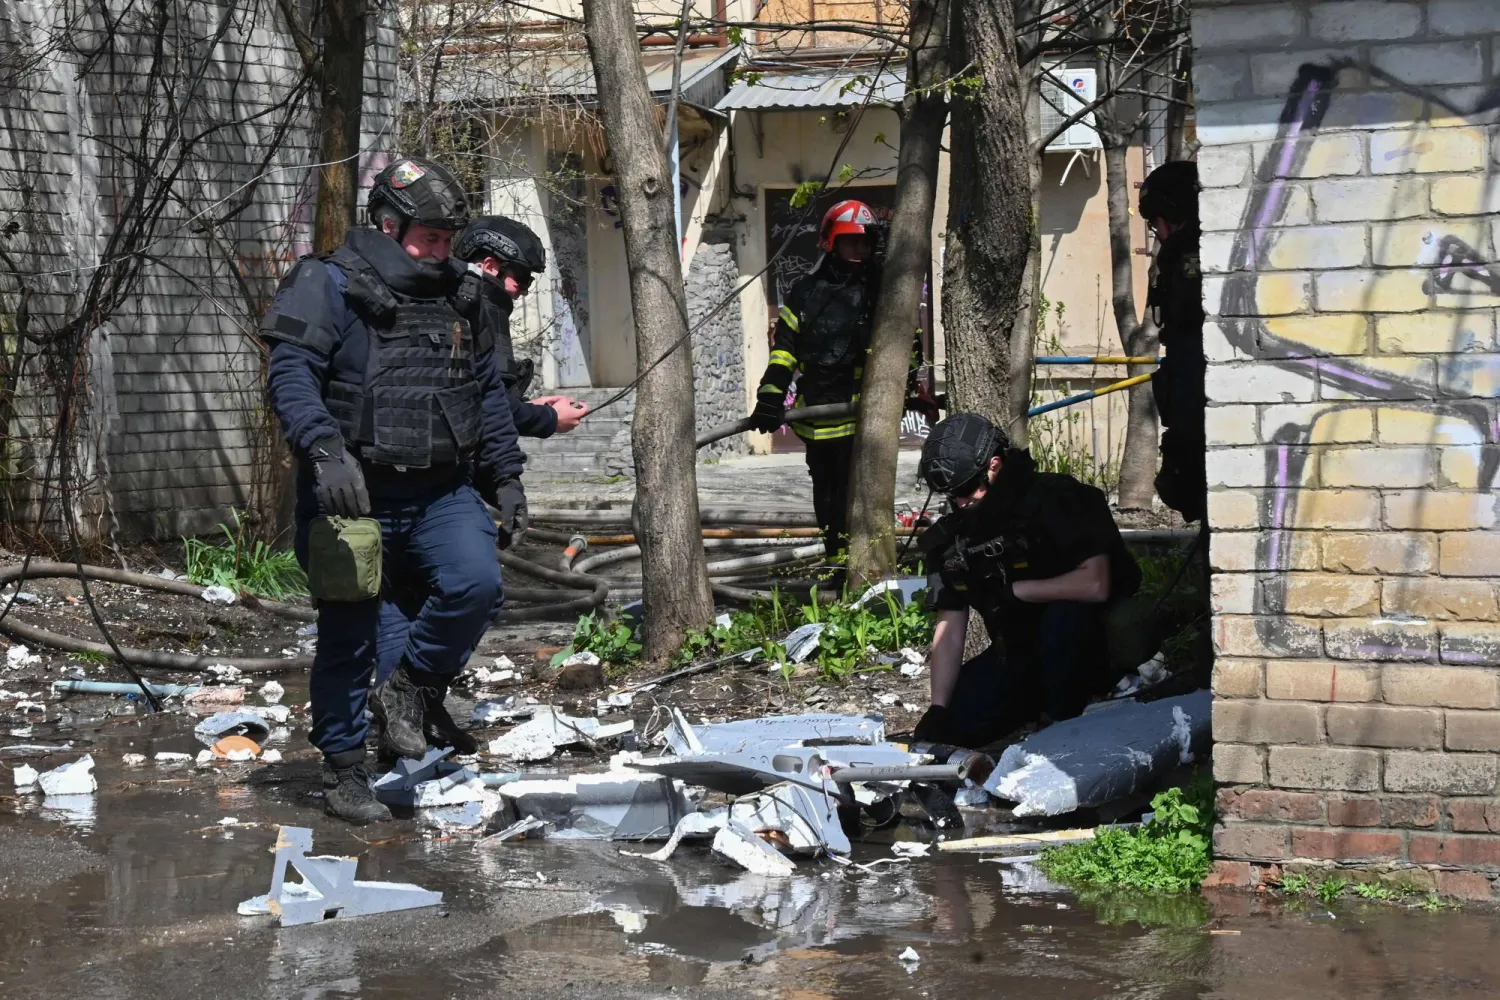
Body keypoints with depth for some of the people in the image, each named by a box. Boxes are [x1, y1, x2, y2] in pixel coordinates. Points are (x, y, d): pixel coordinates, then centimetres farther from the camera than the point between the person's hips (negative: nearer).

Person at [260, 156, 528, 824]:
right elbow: (291, 374, -17)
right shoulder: (329, 286, -6)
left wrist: (505, 477, 17)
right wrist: (325, 450, -32)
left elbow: (489, 394, 22)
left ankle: (409, 691, 2)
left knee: (476, 583, -21)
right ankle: (342, 768, 16)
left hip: (441, 493, 4)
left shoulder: (460, 297, 14)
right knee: (350, 634, 1)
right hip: (353, 494, -4)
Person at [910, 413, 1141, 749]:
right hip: (1019, 652, 6)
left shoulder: (1057, 497, -19)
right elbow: (950, 627, -2)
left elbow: (1095, 585, -31)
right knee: (953, 724, -12)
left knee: (1063, 616, -37)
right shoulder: (951, 536, -1)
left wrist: (1014, 590, -23)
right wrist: (938, 708, -12)